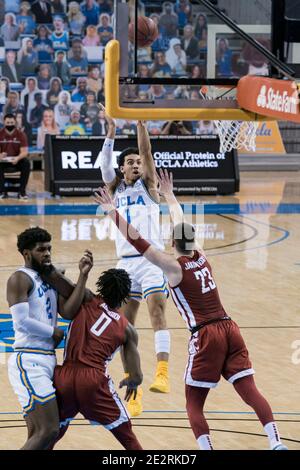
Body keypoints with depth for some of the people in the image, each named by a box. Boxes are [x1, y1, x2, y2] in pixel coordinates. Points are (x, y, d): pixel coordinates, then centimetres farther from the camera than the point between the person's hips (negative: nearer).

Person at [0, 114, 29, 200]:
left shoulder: (21, 134, -5)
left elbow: (24, 152, -13)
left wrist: (18, 158, -36)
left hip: (17, 160, 0)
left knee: (26, 164, -31)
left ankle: (22, 191, -24)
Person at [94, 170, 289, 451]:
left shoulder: (174, 267, -4)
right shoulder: (201, 257, 12)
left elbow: (138, 243, -9)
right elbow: (183, 225, 29)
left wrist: (112, 212, -7)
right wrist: (169, 195, 43)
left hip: (206, 336, -5)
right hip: (230, 329, 5)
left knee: (193, 403, 4)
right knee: (250, 392, 0)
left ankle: (206, 449, -11)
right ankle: (277, 443, -13)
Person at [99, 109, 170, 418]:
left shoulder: (147, 185, 9)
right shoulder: (115, 190, 15)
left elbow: (146, 152, -3)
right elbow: (104, 165, -1)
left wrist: (139, 122, -11)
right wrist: (111, 132, -11)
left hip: (151, 259, -4)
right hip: (125, 263, 4)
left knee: (156, 313, -20)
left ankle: (162, 373, -30)